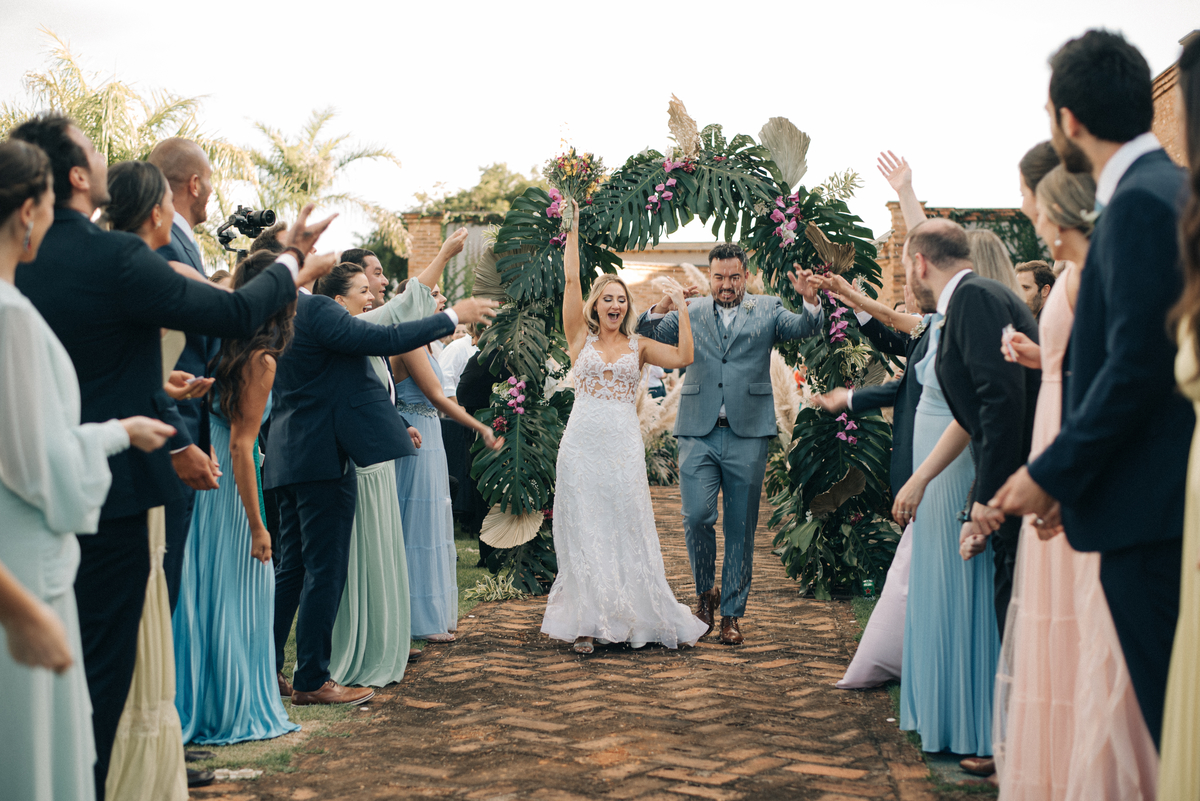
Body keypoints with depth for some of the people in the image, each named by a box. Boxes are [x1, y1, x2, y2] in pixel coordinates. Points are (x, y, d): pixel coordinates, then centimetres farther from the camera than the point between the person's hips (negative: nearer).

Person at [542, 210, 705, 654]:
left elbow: (684, 356, -2)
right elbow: (571, 280, 0)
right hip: (583, 441, -1)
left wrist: (681, 308, -4)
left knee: (628, 530, 3)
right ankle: (586, 622, 6)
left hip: (624, 445, 1)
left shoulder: (638, 345, 11)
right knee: (583, 531, 1)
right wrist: (573, 228, -2)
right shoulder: (580, 338, 7)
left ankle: (639, 616, 11)